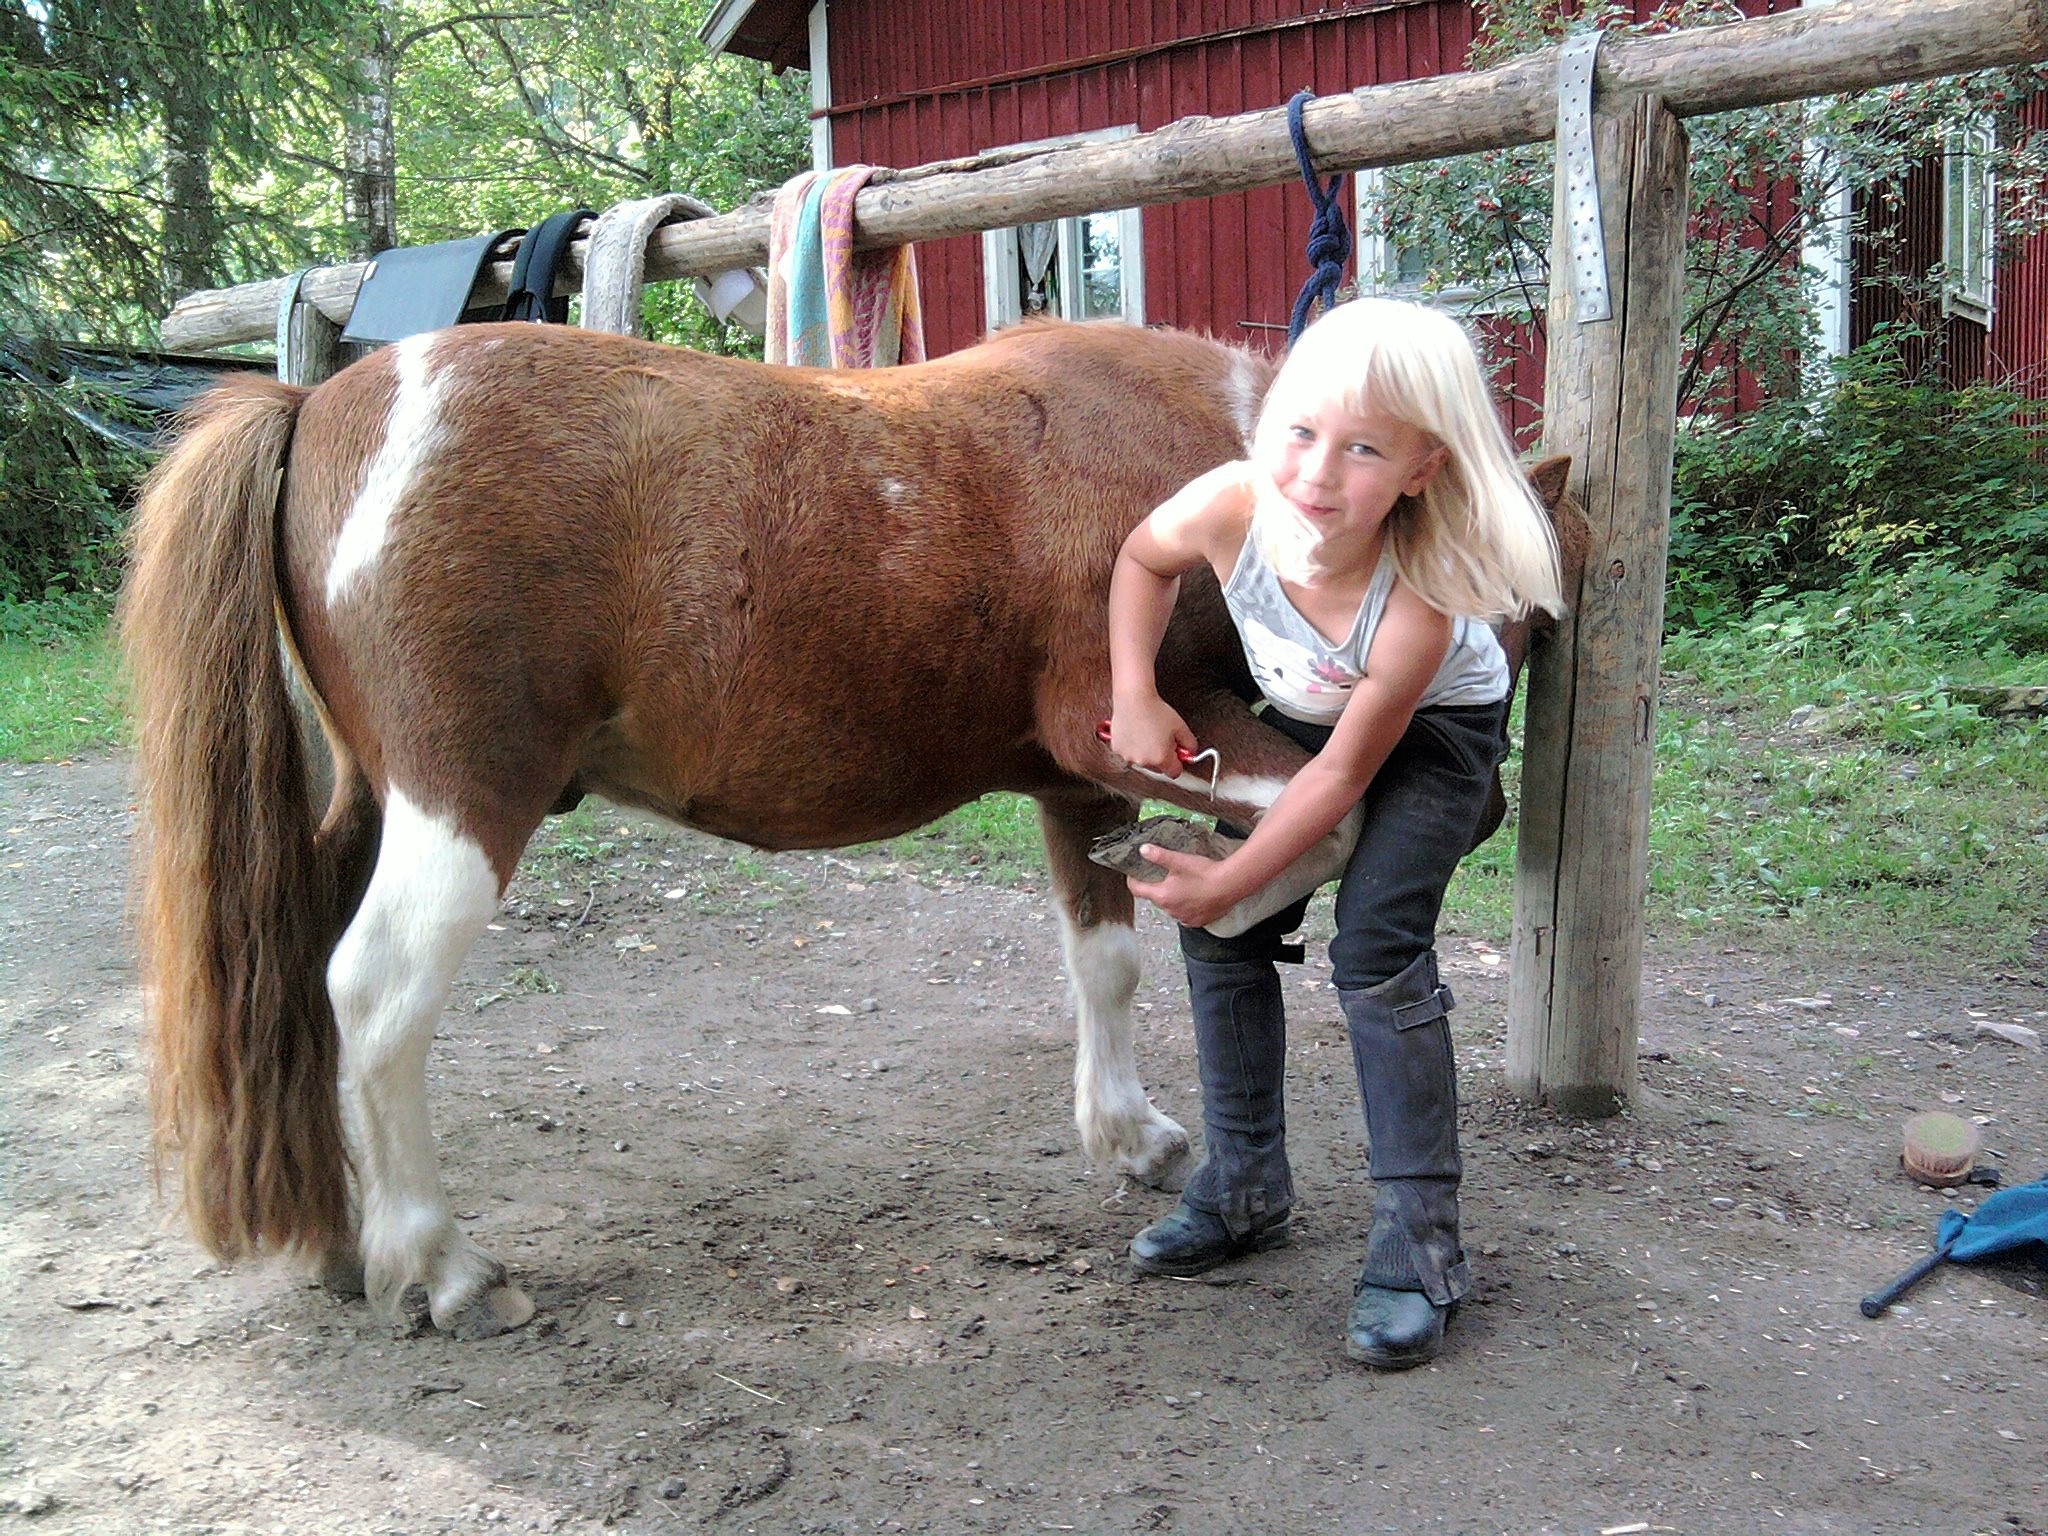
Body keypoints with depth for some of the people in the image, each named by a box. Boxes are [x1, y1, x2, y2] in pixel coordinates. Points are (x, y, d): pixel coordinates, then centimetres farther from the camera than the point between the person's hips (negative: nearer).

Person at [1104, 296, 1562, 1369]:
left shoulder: (1420, 600, -40)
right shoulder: (1228, 509, -32)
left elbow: (1348, 770, -29)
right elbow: (1142, 559, -6)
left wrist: (1229, 880, -26)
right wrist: (1135, 699, -15)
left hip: (1431, 735, -5)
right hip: (1296, 718, 5)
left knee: (1376, 948, -21)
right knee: (1219, 935, 2)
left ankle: (1417, 1240, -10)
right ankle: (1245, 1188, 19)